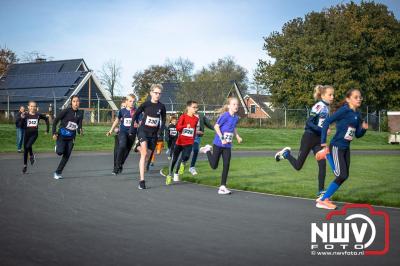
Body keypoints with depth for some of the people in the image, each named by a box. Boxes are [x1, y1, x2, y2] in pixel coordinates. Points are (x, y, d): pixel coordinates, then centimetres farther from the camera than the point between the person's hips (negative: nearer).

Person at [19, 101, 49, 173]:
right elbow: (21, 126, -10)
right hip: (26, 133, 1)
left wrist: (47, 129, 12)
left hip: (34, 133, -1)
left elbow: (46, 118, 13)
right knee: (25, 150, 10)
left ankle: (31, 155, 8)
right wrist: (22, 118, -25)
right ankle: (25, 165, 27)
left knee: (28, 146, -25)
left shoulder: (38, 115, -5)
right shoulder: (25, 115, -7)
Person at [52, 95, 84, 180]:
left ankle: (58, 173, 19)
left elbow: (79, 126, 4)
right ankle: (57, 147, 15)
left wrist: (80, 131, -19)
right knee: (60, 152, -23)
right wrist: (54, 133, -10)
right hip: (61, 135, -4)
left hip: (71, 138, 4)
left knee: (66, 156, 4)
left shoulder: (80, 113, 1)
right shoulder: (66, 111, -11)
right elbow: (55, 120, -6)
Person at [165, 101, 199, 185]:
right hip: (180, 142, -2)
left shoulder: (196, 119, 3)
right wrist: (186, 126, -32)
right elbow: (177, 127, -17)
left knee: (186, 157, -20)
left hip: (189, 143, 2)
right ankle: (169, 175, 28)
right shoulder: (183, 117, -8)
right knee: (174, 159, 8)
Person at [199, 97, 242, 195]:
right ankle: (208, 150, 31)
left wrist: (237, 136, 8)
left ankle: (223, 187, 7)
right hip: (218, 144, -6)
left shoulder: (236, 118, 5)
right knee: (214, 166, 5)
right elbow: (216, 126, -17)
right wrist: (222, 138, -24)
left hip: (228, 146, 6)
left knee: (226, 166, 1)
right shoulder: (224, 116, -17)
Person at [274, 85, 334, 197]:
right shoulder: (318, 106, -17)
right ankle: (286, 153, 29)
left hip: (319, 139, 7)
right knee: (298, 166, 1)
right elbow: (309, 123, -23)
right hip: (309, 138, -7)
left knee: (322, 165, -3)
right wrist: (323, 130, -31)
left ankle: (321, 191, 1)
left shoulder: (327, 107, 9)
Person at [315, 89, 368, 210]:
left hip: (346, 148, 8)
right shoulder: (344, 110, -15)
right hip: (336, 147, -8)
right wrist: (324, 144, -20)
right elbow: (327, 122, -18)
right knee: (341, 175, -10)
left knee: (345, 176, 9)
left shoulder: (358, 115, 8)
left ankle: (325, 197, 20)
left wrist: (364, 128, -8)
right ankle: (322, 201, 0)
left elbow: (358, 134, 14)